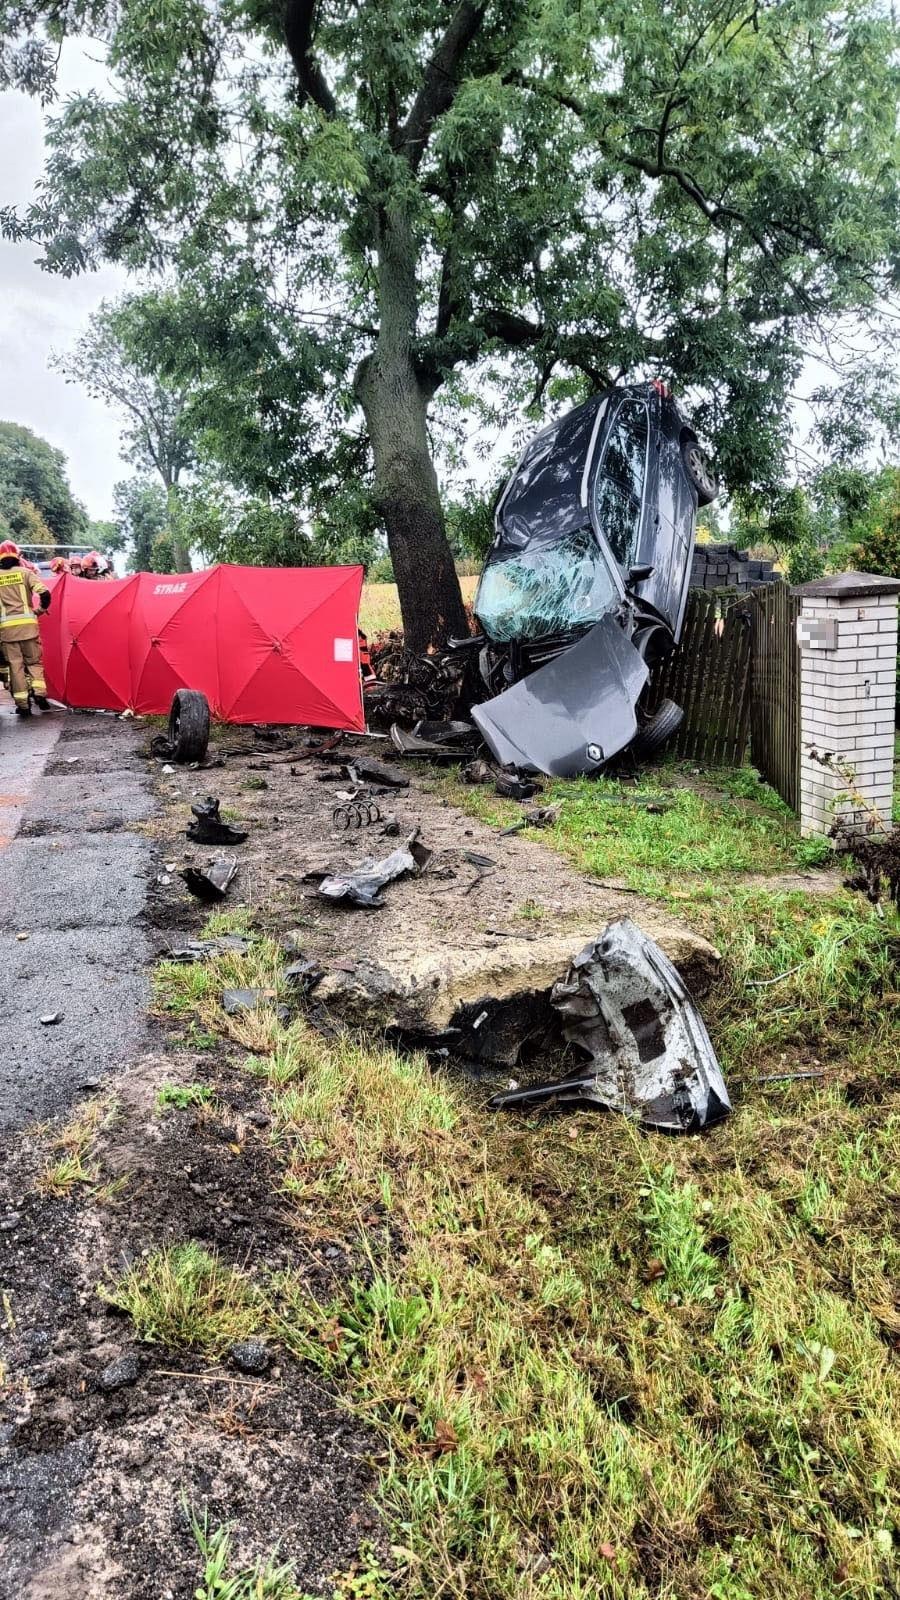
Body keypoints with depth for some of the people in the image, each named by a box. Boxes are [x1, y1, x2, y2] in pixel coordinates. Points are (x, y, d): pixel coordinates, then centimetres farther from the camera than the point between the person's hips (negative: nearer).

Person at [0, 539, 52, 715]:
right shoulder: (24, 572, 3)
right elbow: (44, 593, -7)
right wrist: (42, 608, 11)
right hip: (27, 623, 0)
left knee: (15, 664, 4)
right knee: (34, 661, 13)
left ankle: (22, 705, 2)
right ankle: (39, 693, -6)